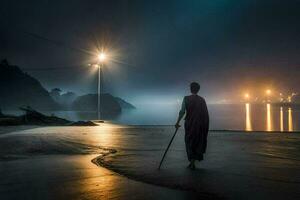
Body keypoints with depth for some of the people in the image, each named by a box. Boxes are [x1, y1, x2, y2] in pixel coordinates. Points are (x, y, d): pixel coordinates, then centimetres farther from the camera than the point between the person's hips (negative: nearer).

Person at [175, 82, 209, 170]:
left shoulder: (186, 98, -7)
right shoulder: (202, 100, 2)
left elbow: (182, 111, -13)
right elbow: (206, 114, 1)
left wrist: (177, 122, -7)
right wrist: (205, 125, 10)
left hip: (190, 123, -2)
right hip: (200, 124, 3)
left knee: (190, 141, 8)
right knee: (198, 140, 18)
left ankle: (192, 162, 5)